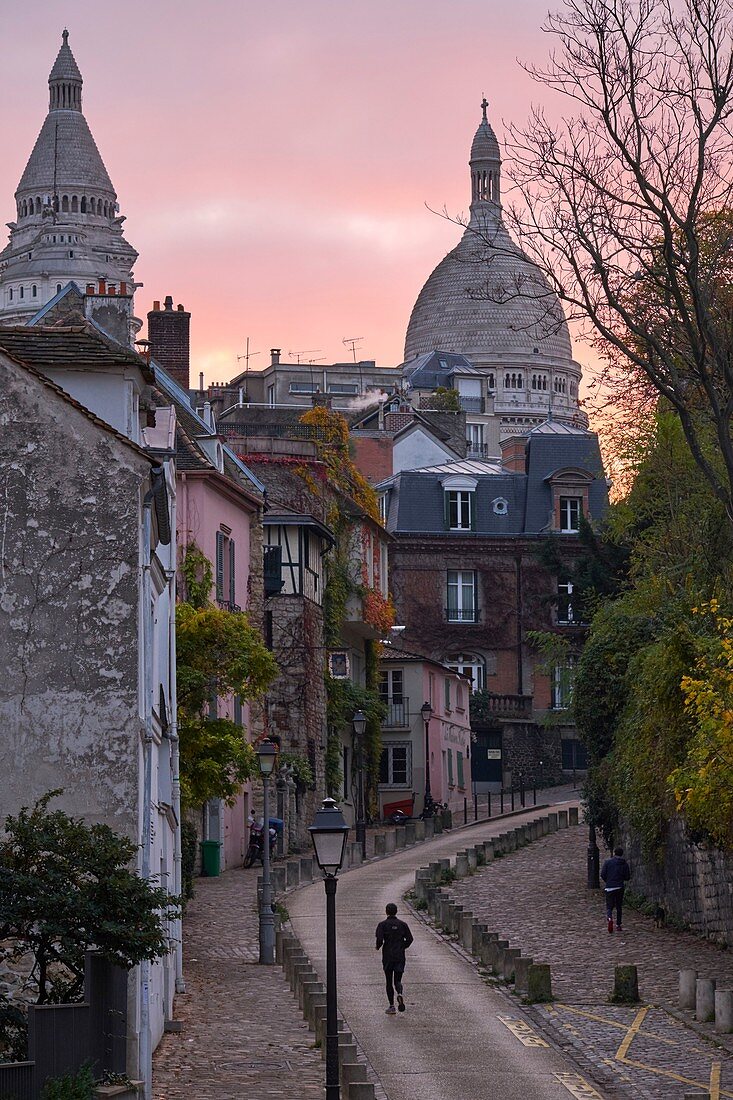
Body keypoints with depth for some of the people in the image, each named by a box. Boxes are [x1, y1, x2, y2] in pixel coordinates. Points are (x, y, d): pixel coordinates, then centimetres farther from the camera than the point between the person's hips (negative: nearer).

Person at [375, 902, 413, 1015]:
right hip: (400, 956, 2)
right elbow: (409, 939, -2)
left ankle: (391, 1006, 5)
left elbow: (379, 939, -16)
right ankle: (400, 994, -25)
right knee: (398, 980, 8)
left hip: (388, 956, -2)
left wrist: (378, 946, 4)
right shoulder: (402, 924, 3)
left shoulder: (382, 925, -5)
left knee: (389, 982, 7)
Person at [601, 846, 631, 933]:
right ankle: (618, 925, 14)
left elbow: (602, 874, -7)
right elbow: (628, 877, 0)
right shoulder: (625, 864, 1)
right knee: (619, 907, 14)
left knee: (609, 907, 0)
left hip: (610, 887, -2)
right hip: (620, 887, 2)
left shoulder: (608, 862, -3)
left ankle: (610, 918, -29)